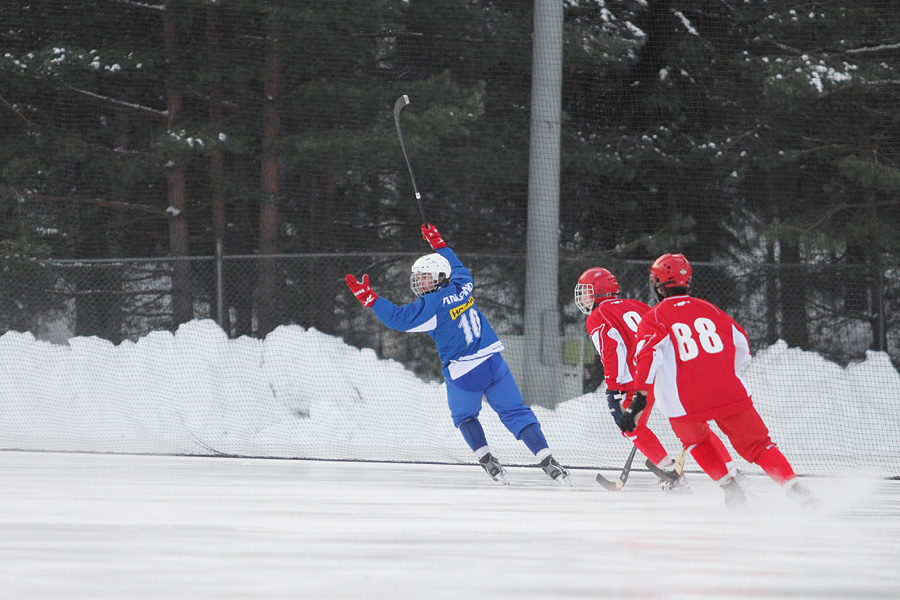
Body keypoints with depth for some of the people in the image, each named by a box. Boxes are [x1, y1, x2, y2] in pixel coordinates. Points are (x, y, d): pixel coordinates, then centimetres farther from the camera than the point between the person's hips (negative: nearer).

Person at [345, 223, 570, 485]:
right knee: (517, 414, 7)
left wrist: (369, 298, -16)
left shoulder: (432, 304, -11)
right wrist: (438, 244, 40)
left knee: (464, 417, 23)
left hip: (463, 374, -4)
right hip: (493, 363, 4)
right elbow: (459, 269, 30)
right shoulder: (462, 287, 7)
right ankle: (547, 461, -5)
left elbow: (398, 318, -17)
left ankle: (488, 461, 8)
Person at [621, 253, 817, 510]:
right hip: (730, 393, 2)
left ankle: (729, 486, 16)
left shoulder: (653, 319, 4)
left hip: (685, 404, -2)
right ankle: (792, 485, -11)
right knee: (757, 444, 10)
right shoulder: (708, 309, 16)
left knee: (695, 440, 30)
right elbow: (741, 344, 22)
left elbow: (647, 359, -12)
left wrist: (638, 401, -15)